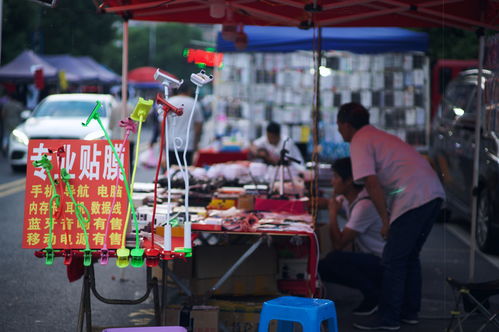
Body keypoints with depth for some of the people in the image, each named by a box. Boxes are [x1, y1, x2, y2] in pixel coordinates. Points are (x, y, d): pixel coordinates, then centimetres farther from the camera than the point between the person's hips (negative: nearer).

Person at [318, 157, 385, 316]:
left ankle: (374, 296, -9)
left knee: (333, 259, -28)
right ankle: (374, 290, 8)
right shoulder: (348, 198, 4)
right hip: (370, 260, 10)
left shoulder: (364, 205, -24)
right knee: (321, 267, 1)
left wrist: (333, 213, -14)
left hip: (382, 263, -10)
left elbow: (339, 244, -24)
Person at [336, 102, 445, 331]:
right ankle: (409, 312, 25)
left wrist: (385, 220, -7)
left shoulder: (359, 142, -2)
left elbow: (372, 183, -12)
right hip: (433, 193, 9)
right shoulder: (378, 136, 27)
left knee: (392, 260, -2)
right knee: (409, 256, 19)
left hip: (413, 198, -9)